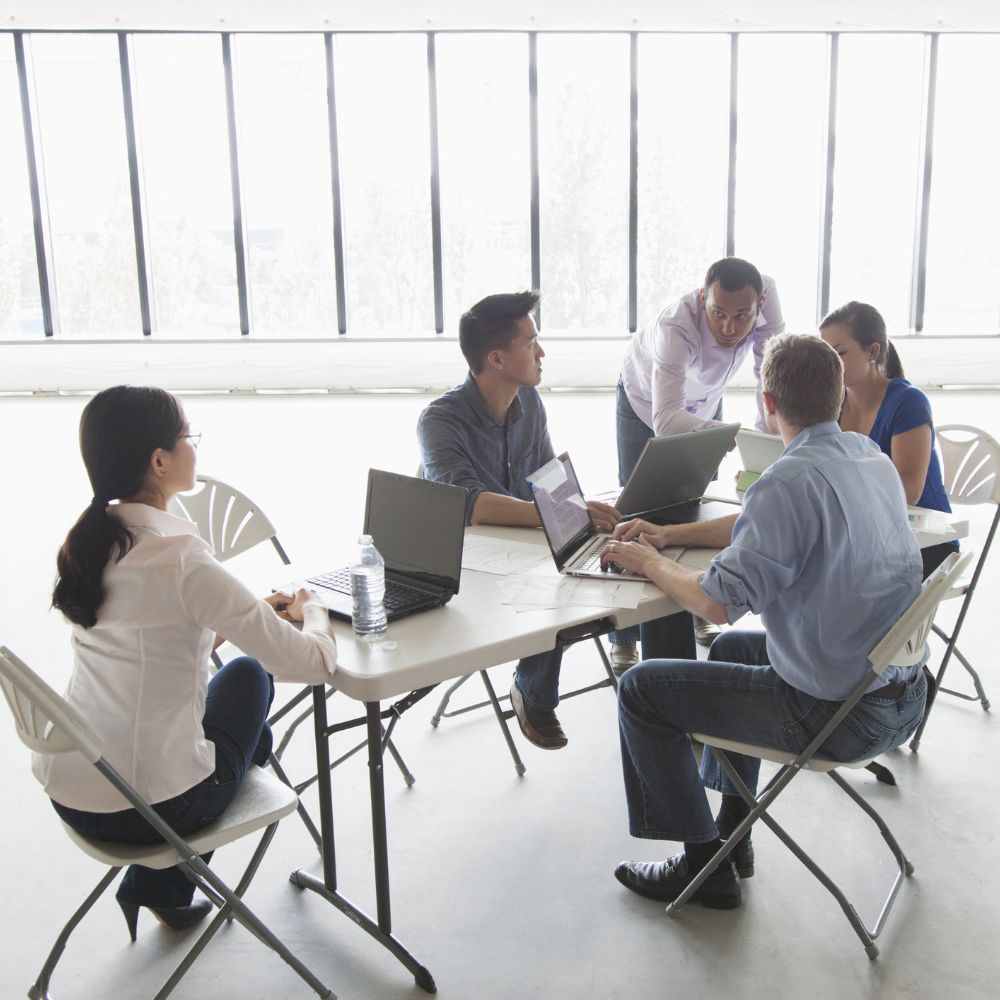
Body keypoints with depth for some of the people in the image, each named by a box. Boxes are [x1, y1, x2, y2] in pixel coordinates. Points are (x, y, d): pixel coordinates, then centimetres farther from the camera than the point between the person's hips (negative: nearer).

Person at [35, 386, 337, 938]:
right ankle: (162, 886, 29)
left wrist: (250, 613, 13)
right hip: (149, 807, -7)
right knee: (246, 675, 19)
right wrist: (312, 611, 2)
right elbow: (314, 663, -19)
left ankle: (159, 885, 32)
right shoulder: (182, 560, -24)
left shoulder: (89, 543, 1)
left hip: (66, 793, 7)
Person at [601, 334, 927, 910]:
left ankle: (706, 864, 15)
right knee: (733, 647, 32)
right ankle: (733, 832, 37)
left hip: (838, 714, -9)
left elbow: (717, 602, -25)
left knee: (642, 689, 2)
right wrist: (669, 535, 13)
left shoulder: (790, 481, -25)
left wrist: (649, 562, -7)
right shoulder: (871, 457, 4)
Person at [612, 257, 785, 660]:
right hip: (646, 403, -4)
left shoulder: (765, 293, -31)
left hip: (704, 401, 4)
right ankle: (623, 634, 3)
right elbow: (665, 420, -55)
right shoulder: (675, 327, -45)